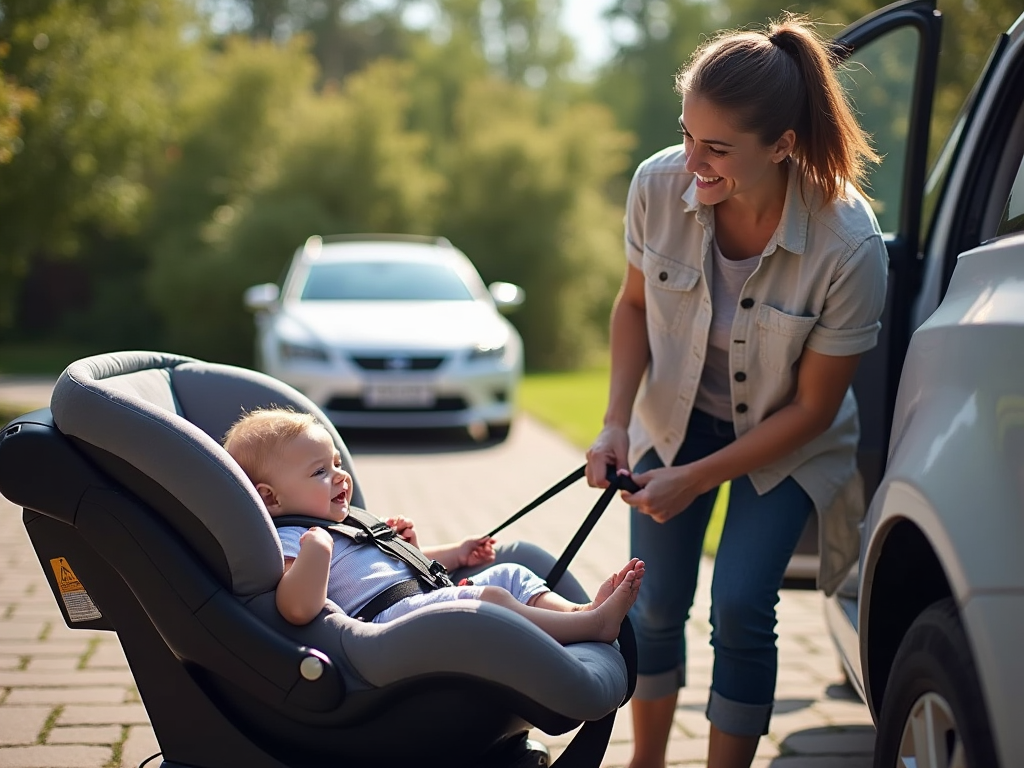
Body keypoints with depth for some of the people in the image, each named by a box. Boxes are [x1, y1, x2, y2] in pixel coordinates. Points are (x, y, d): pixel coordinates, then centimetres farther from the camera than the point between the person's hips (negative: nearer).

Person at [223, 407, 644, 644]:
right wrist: (314, 551, -34)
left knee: (508, 574, 9)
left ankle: (577, 609, -11)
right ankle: (594, 624, -25)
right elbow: (298, 610, -26)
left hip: (427, 595, 11)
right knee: (489, 599, -25)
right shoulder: (287, 540, -7)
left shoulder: (348, 525, 26)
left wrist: (452, 554, 32)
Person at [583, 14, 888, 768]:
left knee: (740, 607, -14)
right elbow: (634, 304, -4)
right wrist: (617, 421, -17)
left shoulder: (849, 245, -33)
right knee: (658, 602, 3)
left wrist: (695, 480, -20)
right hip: (677, 415, 3)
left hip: (785, 439, -2)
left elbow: (811, 408, -20)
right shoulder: (659, 185, -25)